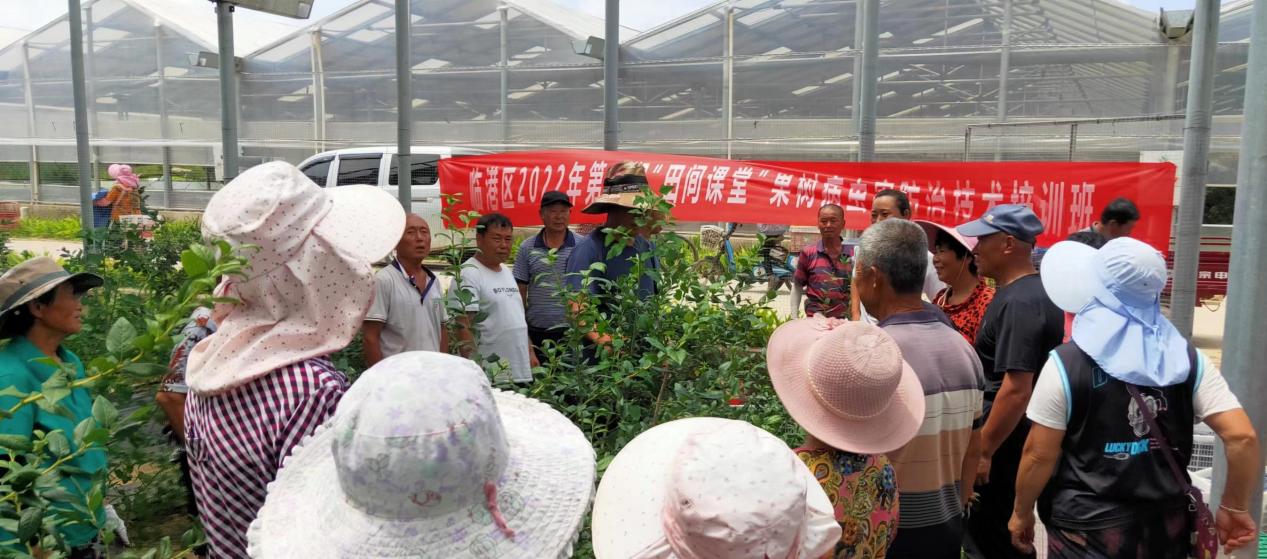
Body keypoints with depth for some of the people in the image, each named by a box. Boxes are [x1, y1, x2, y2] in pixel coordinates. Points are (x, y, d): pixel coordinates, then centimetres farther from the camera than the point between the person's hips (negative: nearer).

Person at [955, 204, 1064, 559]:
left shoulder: (1019, 302, -22)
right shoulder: (1028, 292, 9)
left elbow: (1016, 390, -27)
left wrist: (984, 451, -22)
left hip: (1005, 441, -10)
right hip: (1010, 436, 10)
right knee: (993, 528, 19)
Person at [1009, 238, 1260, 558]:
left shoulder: (1066, 363, -14)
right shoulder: (1188, 359, -2)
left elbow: (1040, 454, -11)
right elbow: (1242, 437, -8)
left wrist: (1021, 513, 2)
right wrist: (1235, 508, 6)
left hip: (1087, 528, -4)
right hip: (1167, 525, 5)